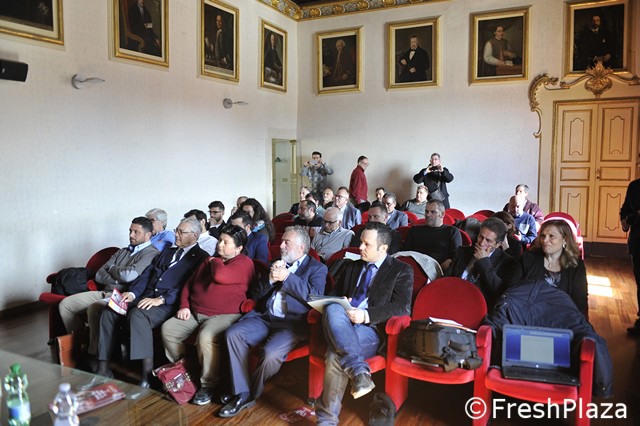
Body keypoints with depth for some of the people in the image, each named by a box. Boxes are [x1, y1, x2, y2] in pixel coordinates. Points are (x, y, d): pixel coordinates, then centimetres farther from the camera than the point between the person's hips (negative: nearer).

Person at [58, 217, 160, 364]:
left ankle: (95, 356, -18)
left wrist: (112, 269, 2)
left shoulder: (151, 253, -5)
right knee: (65, 304, -1)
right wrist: (118, 279, -8)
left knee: (94, 308, -34)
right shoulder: (122, 252, 21)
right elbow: (99, 275, 12)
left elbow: (129, 275, -19)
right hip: (105, 292, 9)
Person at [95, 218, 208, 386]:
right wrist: (132, 293, 0)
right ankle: (103, 369, -5)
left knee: (138, 314, -34)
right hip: (146, 298, 8)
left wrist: (161, 299, -21)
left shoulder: (201, 257, 1)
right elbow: (146, 275, 18)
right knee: (109, 312, -11)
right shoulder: (167, 252, 26)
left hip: (169, 304, -7)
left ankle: (148, 375, -30)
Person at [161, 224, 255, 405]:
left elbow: (220, 276, -26)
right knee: (168, 328, -7)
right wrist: (184, 306, 6)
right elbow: (189, 284, 22)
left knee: (206, 337, -34)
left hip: (224, 315, -8)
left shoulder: (244, 263, -8)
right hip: (195, 313, 8)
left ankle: (208, 385, -14)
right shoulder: (210, 261, 19)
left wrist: (215, 261, -4)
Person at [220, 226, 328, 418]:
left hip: (292, 323, -5)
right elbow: (256, 295, 15)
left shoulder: (317, 268, 5)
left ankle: (250, 393, -1)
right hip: (265, 318, 6)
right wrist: (270, 278, -5)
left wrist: (287, 277, -14)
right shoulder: (277, 264, 20)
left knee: (271, 354, -30)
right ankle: (242, 392, -10)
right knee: (233, 334, -19)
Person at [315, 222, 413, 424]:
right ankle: (359, 371, -37)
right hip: (342, 325, 5)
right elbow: (334, 294, 24)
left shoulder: (401, 270, 8)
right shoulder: (351, 266, 25)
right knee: (332, 309, -33)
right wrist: (338, 305, -3)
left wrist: (366, 315, -16)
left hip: (372, 330, -4)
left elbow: (402, 308, -4)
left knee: (337, 353, -33)